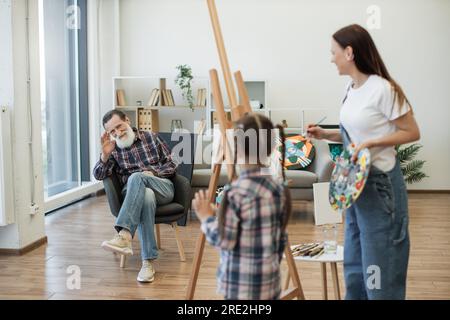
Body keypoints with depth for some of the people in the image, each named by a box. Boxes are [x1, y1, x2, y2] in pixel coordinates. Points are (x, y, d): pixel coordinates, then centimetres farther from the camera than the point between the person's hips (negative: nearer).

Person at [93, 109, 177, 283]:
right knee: (146, 196, -38)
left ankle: (124, 235, -49)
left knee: (136, 177, -33)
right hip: (134, 194, 0)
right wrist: (105, 154, -19)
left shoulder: (151, 137, 10)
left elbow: (171, 165, 11)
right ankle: (147, 262, -45)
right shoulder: (114, 149, 12)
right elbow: (99, 175, -1)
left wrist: (153, 173, -8)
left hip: (163, 187, 0)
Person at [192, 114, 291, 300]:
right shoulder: (278, 187, 2)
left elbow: (223, 240, -15)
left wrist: (206, 216, 0)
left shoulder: (236, 192, -19)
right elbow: (281, 239, 9)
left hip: (241, 286, -6)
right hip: (270, 282, 6)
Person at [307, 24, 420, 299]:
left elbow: (412, 133, -12)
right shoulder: (351, 90, 7)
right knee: (355, 265, 17)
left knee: (379, 267, 3)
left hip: (380, 182, -8)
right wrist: (326, 135, 4)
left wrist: (371, 143, -21)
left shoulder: (383, 89, -17)